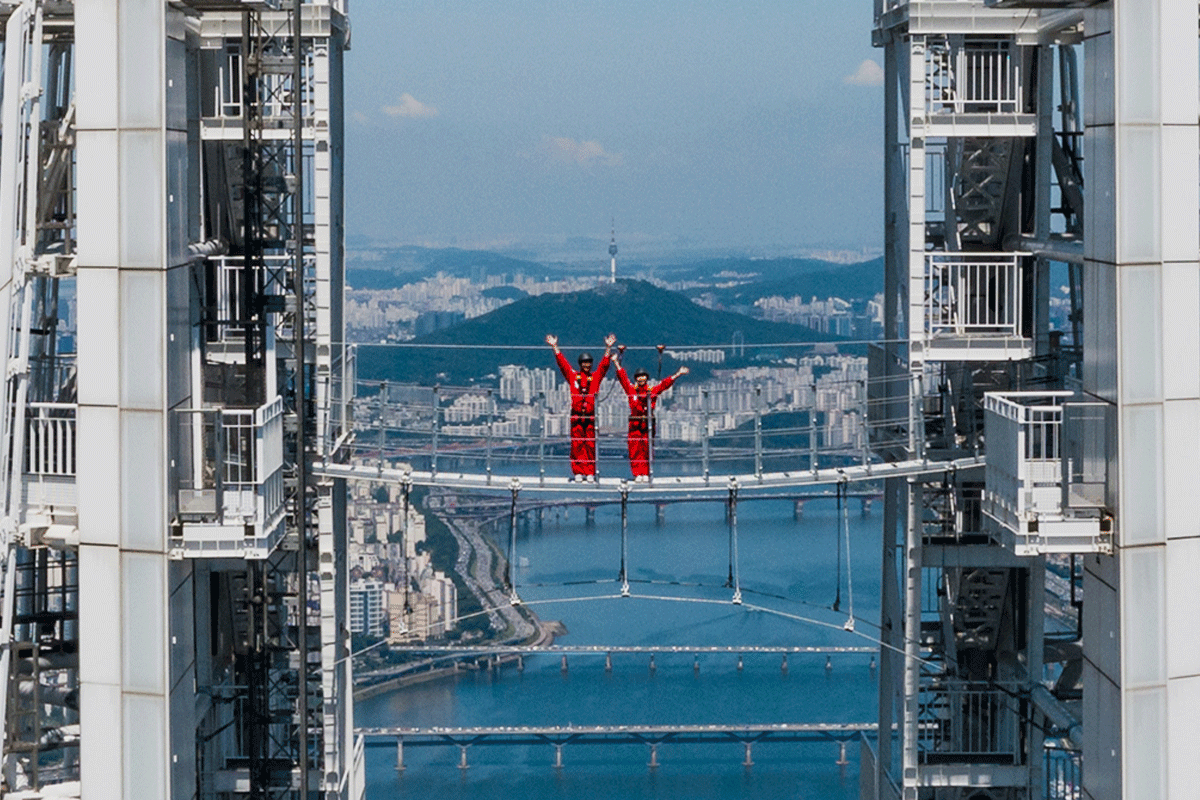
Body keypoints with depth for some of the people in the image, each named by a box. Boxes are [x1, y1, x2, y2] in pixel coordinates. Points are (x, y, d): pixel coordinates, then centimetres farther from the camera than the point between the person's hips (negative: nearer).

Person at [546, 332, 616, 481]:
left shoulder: (596, 377, 11)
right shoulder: (573, 376, 11)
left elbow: (604, 364, 6)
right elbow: (562, 363, 10)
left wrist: (608, 348, -2)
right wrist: (555, 347, 6)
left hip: (591, 416, 0)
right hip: (576, 416, 0)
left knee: (591, 445, -1)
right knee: (577, 445, -1)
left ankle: (590, 473, 1)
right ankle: (578, 472, 2)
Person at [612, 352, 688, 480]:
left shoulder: (653, 390, 9)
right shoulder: (631, 389, 7)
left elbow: (665, 383, 11)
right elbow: (623, 378, 7)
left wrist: (678, 374, 8)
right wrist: (617, 364, 4)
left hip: (648, 423, 0)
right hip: (635, 424, 0)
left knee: (647, 449, 0)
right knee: (635, 450, -5)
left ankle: (646, 474, 4)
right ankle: (638, 473, -2)